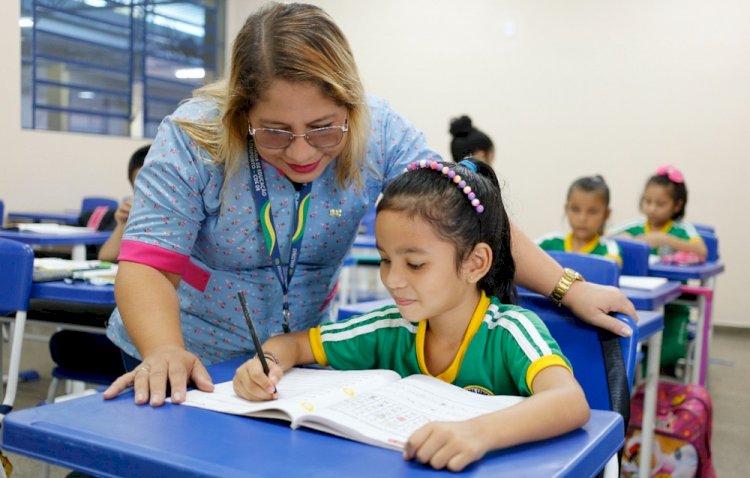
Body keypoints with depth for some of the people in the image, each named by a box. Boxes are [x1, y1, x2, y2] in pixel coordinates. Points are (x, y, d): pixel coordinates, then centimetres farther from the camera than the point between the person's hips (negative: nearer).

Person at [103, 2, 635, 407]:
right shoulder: (193, 139, -23)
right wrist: (166, 355, -43)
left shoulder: (378, 133, -18)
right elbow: (147, 264, -25)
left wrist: (568, 288, -22)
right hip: (188, 359, -1)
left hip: (298, 353, 2)